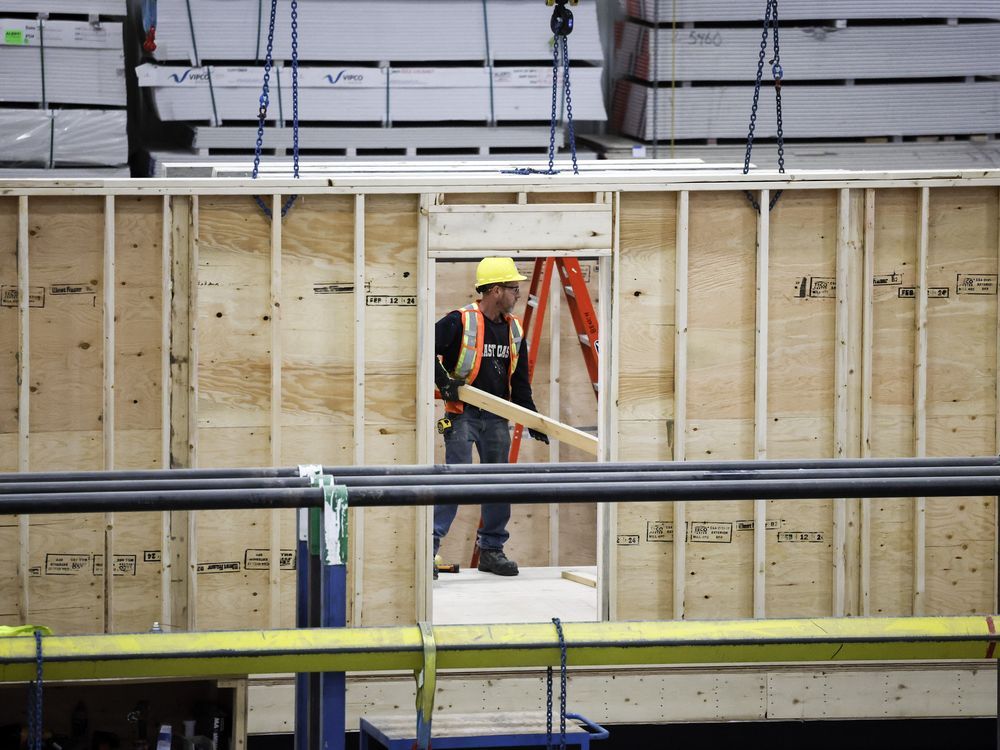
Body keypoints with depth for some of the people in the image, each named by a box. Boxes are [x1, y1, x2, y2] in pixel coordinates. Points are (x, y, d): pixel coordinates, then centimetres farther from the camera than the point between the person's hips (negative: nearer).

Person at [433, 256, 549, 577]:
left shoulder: (514, 329, 11)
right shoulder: (459, 322, -11)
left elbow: (520, 380, 16)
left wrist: (531, 418, 10)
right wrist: (443, 381, -20)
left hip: (497, 418, 7)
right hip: (462, 414, -6)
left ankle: (492, 550, 18)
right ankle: (430, 546, -10)